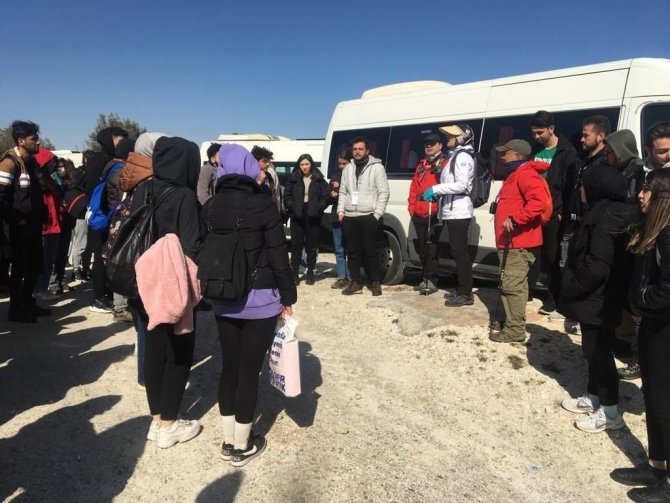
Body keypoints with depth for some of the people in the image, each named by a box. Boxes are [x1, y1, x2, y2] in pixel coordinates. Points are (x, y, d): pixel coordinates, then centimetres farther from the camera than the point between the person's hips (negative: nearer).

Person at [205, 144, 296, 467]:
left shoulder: (209, 208, 2)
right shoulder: (263, 205, -12)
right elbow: (278, 256, -12)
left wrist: (212, 291, 17)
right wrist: (288, 297, -2)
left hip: (223, 301, 5)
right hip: (260, 300, -5)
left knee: (229, 367, 15)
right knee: (249, 371, 5)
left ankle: (228, 441, 26)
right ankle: (242, 446, 17)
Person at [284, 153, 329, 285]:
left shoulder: (319, 179, 5)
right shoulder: (293, 179, 5)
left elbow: (325, 197, 3)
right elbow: (287, 197, 4)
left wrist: (318, 208, -10)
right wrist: (292, 208, -10)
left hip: (313, 216, 0)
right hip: (297, 216, 0)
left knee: (312, 245, 6)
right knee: (296, 244, 2)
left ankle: (310, 272, 16)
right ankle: (295, 272, 10)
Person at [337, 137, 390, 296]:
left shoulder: (377, 167, -2)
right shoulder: (348, 168, 14)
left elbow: (384, 192, -6)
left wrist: (377, 214, -11)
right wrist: (341, 210, 5)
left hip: (368, 216, -5)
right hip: (349, 217, 5)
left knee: (371, 251, -1)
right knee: (352, 251, 8)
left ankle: (376, 282, 11)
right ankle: (355, 282, 18)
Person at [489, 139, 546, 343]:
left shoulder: (525, 174, -13)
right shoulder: (515, 174, 22)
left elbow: (538, 201, -28)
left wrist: (515, 219, -31)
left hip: (519, 242, -11)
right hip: (512, 241, 11)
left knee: (511, 285, -10)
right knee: (514, 284, 16)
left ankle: (515, 329, -5)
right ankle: (512, 321, 25)